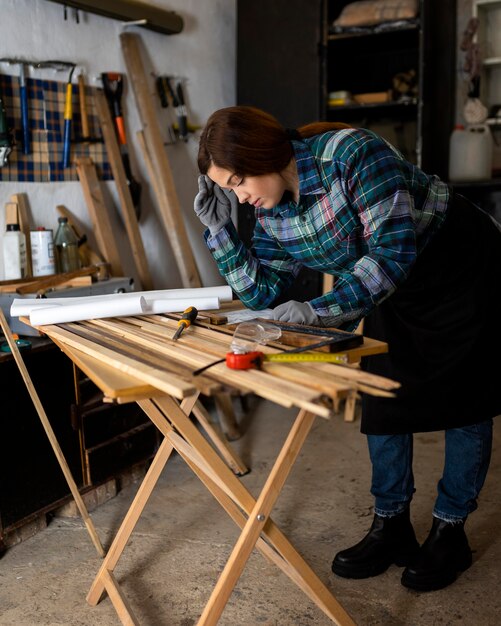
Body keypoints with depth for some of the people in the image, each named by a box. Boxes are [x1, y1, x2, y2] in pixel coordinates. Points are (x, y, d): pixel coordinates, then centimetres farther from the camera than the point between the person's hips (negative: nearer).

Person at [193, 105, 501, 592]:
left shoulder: (353, 154, -31)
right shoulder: (270, 214, -8)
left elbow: (393, 251, -36)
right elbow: (261, 292, -5)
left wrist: (323, 310, -42)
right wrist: (217, 226, -13)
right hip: (393, 291, 7)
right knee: (383, 399, 5)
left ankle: (449, 532, 16)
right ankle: (391, 528, 19)